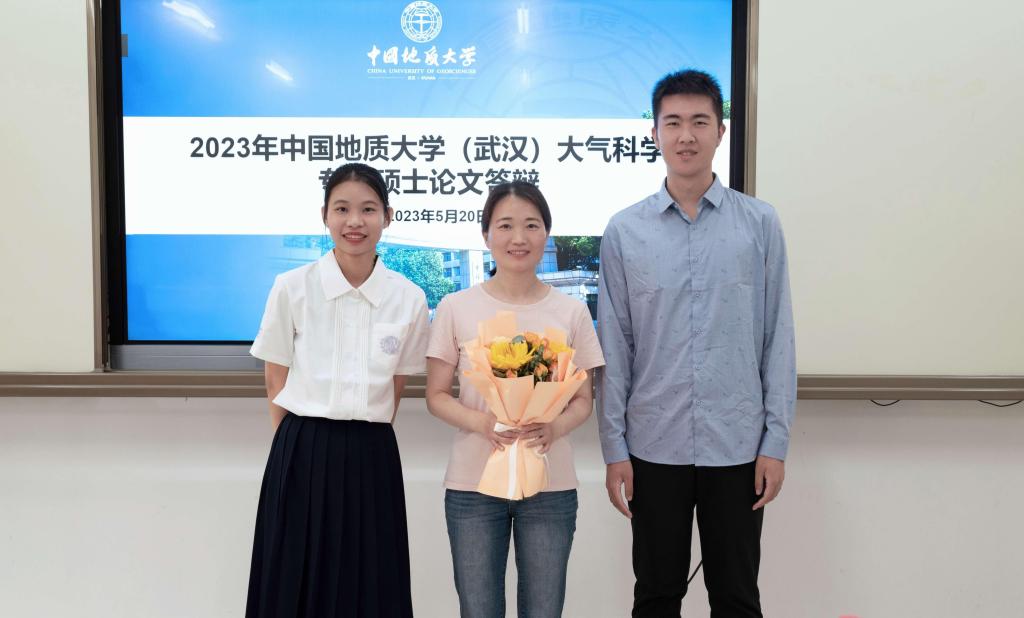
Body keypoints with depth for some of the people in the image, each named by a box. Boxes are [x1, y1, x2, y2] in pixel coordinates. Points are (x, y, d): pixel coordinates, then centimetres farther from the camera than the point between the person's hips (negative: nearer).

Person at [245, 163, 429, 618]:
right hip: (301, 455, -1)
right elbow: (276, 381, 3)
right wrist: (302, 447, 1)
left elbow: (395, 386, 9)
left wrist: (362, 435, 4)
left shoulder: (409, 299, -2)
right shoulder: (291, 288, -5)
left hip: (371, 459, 1)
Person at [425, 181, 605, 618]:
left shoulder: (571, 311, 2)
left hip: (550, 485, 1)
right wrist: (482, 423, -18)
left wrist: (553, 428, -16)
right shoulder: (456, 308, -2)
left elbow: (583, 399, 6)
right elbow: (436, 396, 1)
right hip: (473, 484, -1)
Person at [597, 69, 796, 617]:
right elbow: (613, 348, 1)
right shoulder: (624, 232, 0)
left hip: (737, 446, 0)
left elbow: (778, 340, 0)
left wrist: (776, 442, -2)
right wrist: (614, 449, 0)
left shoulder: (760, 224, 0)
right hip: (654, 447, 1)